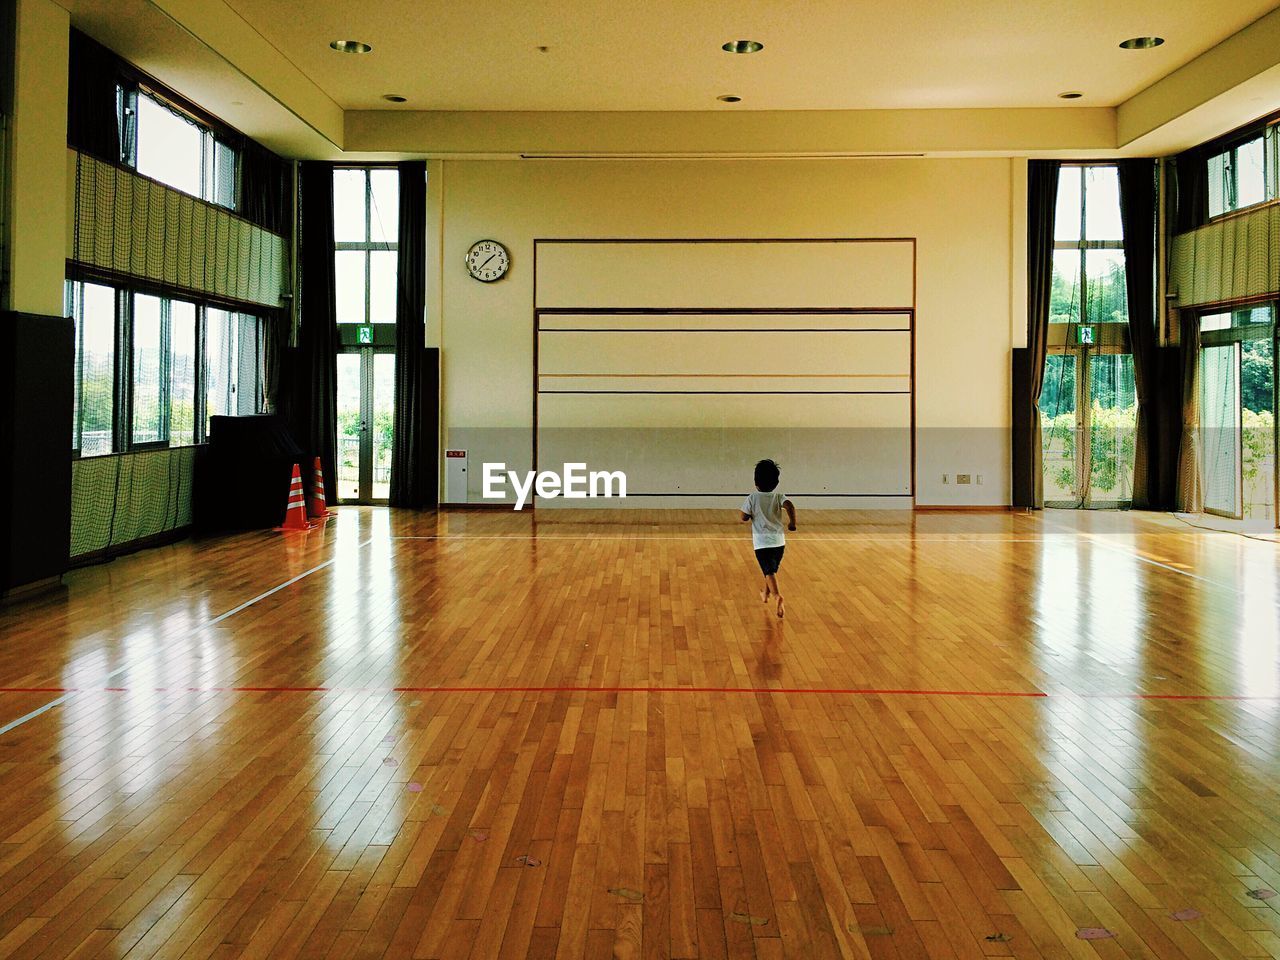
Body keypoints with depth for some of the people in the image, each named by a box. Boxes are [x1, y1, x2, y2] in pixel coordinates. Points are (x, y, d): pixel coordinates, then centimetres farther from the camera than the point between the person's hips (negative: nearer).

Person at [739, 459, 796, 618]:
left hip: (761, 542, -3)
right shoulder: (779, 497, -1)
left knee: (769, 572, -8)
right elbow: (790, 506, -20)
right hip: (779, 541, 3)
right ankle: (766, 593, 40)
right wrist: (793, 523, -10)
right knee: (772, 570, 24)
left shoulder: (752, 498, -5)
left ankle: (778, 595, -29)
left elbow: (744, 517, -6)